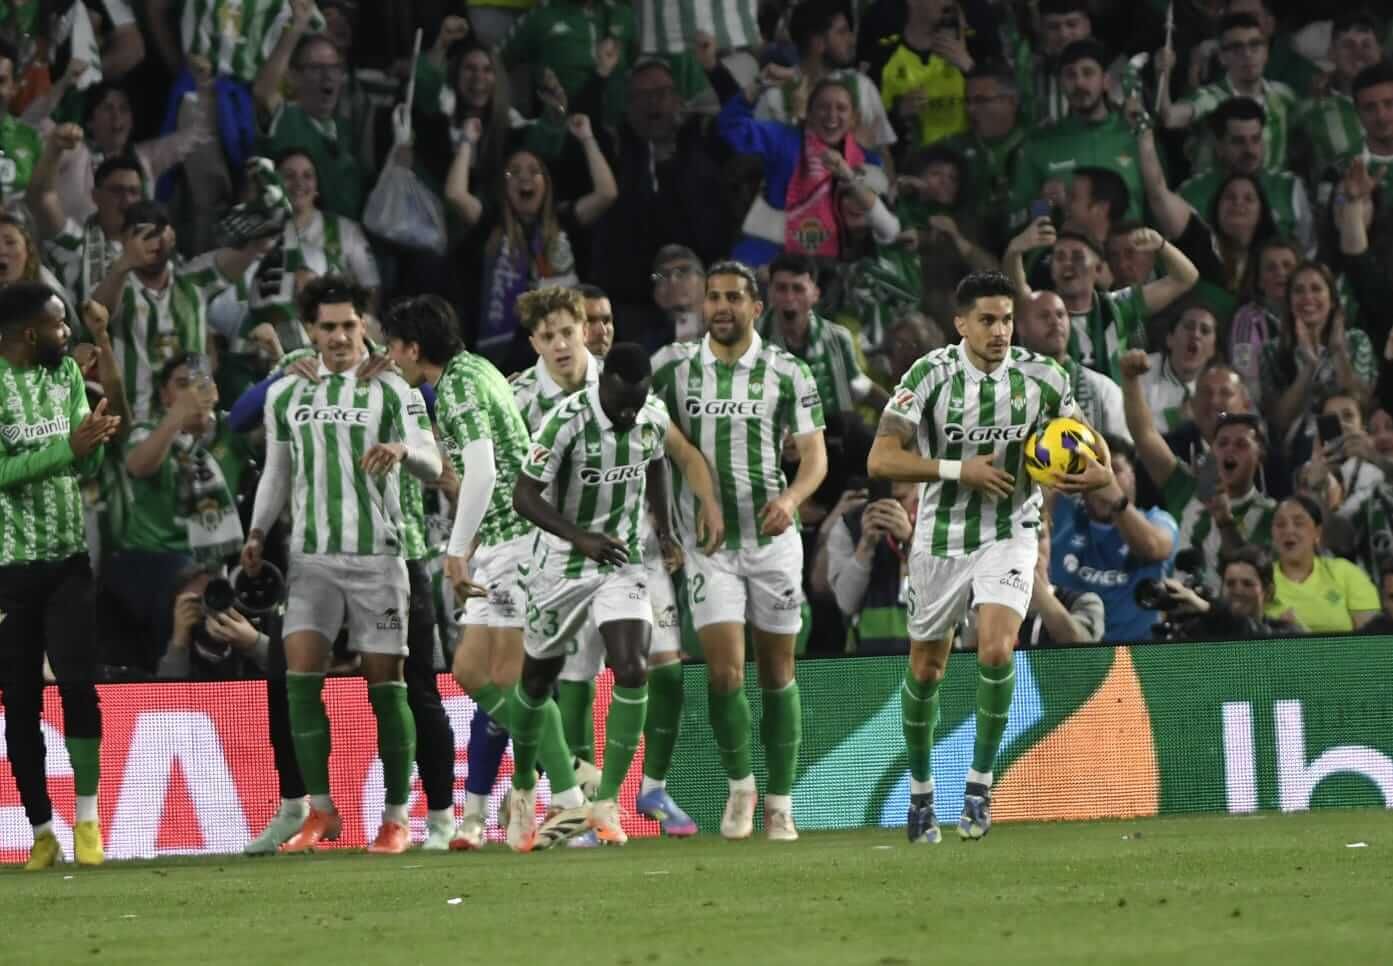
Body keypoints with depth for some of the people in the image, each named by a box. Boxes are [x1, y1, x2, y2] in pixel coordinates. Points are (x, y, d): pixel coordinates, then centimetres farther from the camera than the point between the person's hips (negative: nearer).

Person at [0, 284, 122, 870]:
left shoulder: (66, 374, 7)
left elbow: (85, 467, 8)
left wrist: (96, 440, -14)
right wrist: (68, 447, -25)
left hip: (68, 556, 3)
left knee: (78, 681, -9)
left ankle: (87, 818, -4)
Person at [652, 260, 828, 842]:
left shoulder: (786, 373, 1)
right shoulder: (673, 369, 4)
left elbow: (814, 455, -1)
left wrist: (791, 497, -20)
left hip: (773, 537, 0)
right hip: (707, 541, 0)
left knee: (777, 672, 4)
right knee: (724, 669, -13)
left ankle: (780, 803, 12)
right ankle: (739, 783, 8)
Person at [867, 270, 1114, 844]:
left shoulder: (1041, 377, -7)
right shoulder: (931, 375, -13)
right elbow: (881, 460, -17)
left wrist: (1102, 473, -16)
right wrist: (958, 469, -26)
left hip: (1010, 535, 0)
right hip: (941, 538, 0)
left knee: (996, 652, -22)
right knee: (926, 668, 10)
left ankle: (980, 781, -7)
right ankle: (921, 790, 31)